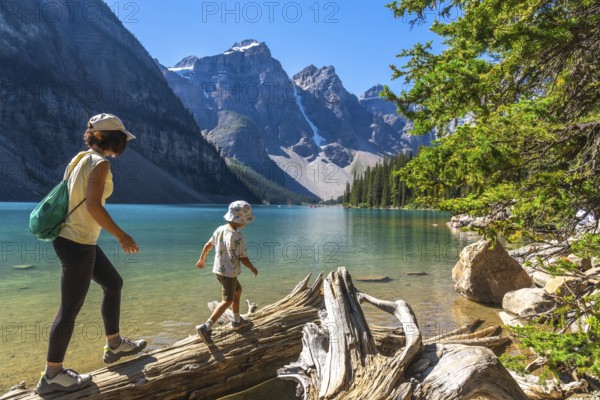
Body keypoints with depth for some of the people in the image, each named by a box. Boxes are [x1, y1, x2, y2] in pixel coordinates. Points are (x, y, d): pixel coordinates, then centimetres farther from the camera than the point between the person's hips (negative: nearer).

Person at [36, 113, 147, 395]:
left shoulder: (83, 158, 10)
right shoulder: (100, 163, -16)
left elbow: (78, 199, 14)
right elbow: (93, 206, -26)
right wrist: (121, 236, -18)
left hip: (78, 240, 10)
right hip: (77, 244, -10)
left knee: (114, 283, 20)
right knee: (70, 309, 2)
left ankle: (114, 345, 34)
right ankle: (52, 375, 18)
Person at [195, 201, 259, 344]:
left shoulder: (220, 229, -4)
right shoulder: (238, 238, -25)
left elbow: (208, 245, 7)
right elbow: (243, 258, -18)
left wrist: (202, 259, 23)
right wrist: (253, 269, 0)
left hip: (219, 269, 8)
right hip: (230, 272, -8)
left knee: (238, 291, 25)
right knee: (227, 301, 4)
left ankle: (237, 321, 38)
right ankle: (206, 327, -4)